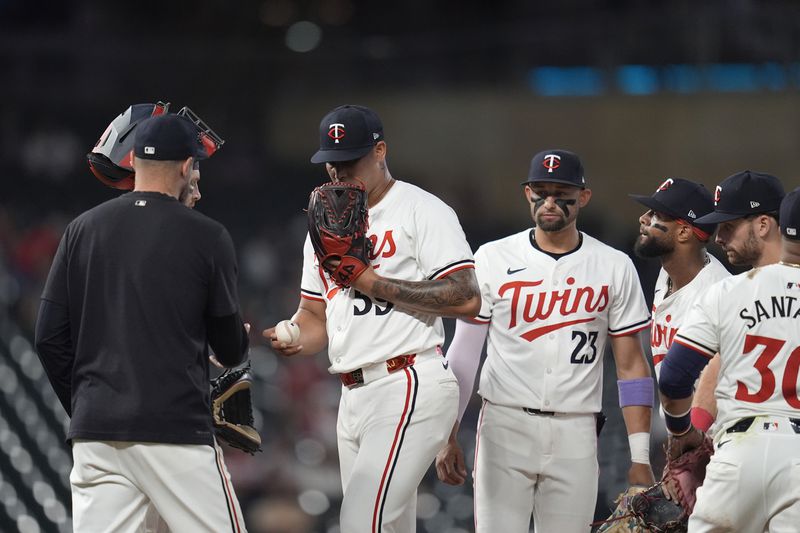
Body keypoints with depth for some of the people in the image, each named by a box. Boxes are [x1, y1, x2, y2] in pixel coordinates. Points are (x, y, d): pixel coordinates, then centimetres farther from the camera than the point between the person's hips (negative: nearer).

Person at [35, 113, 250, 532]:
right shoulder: (206, 237, -3)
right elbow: (231, 349, 4)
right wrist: (242, 338, 28)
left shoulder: (82, 230, 7)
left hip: (94, 432, 4)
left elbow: (50, 339, 6)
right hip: (175, 430, -4)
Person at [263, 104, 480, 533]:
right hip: (353, 397, 8)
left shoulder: (421, 211, -4)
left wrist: (375, 284, -13)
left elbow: (466, 300, -13)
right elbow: (315, 316, 22)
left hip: (408, 388, -8)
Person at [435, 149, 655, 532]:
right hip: (505, 427, -1)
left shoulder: (614, 268, 5)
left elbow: (631, 366, 6)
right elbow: (464, 354, 6)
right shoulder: (493, 260, 3)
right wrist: (448, 438, -2)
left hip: (576, 436, 1)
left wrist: (640, 458, -1)